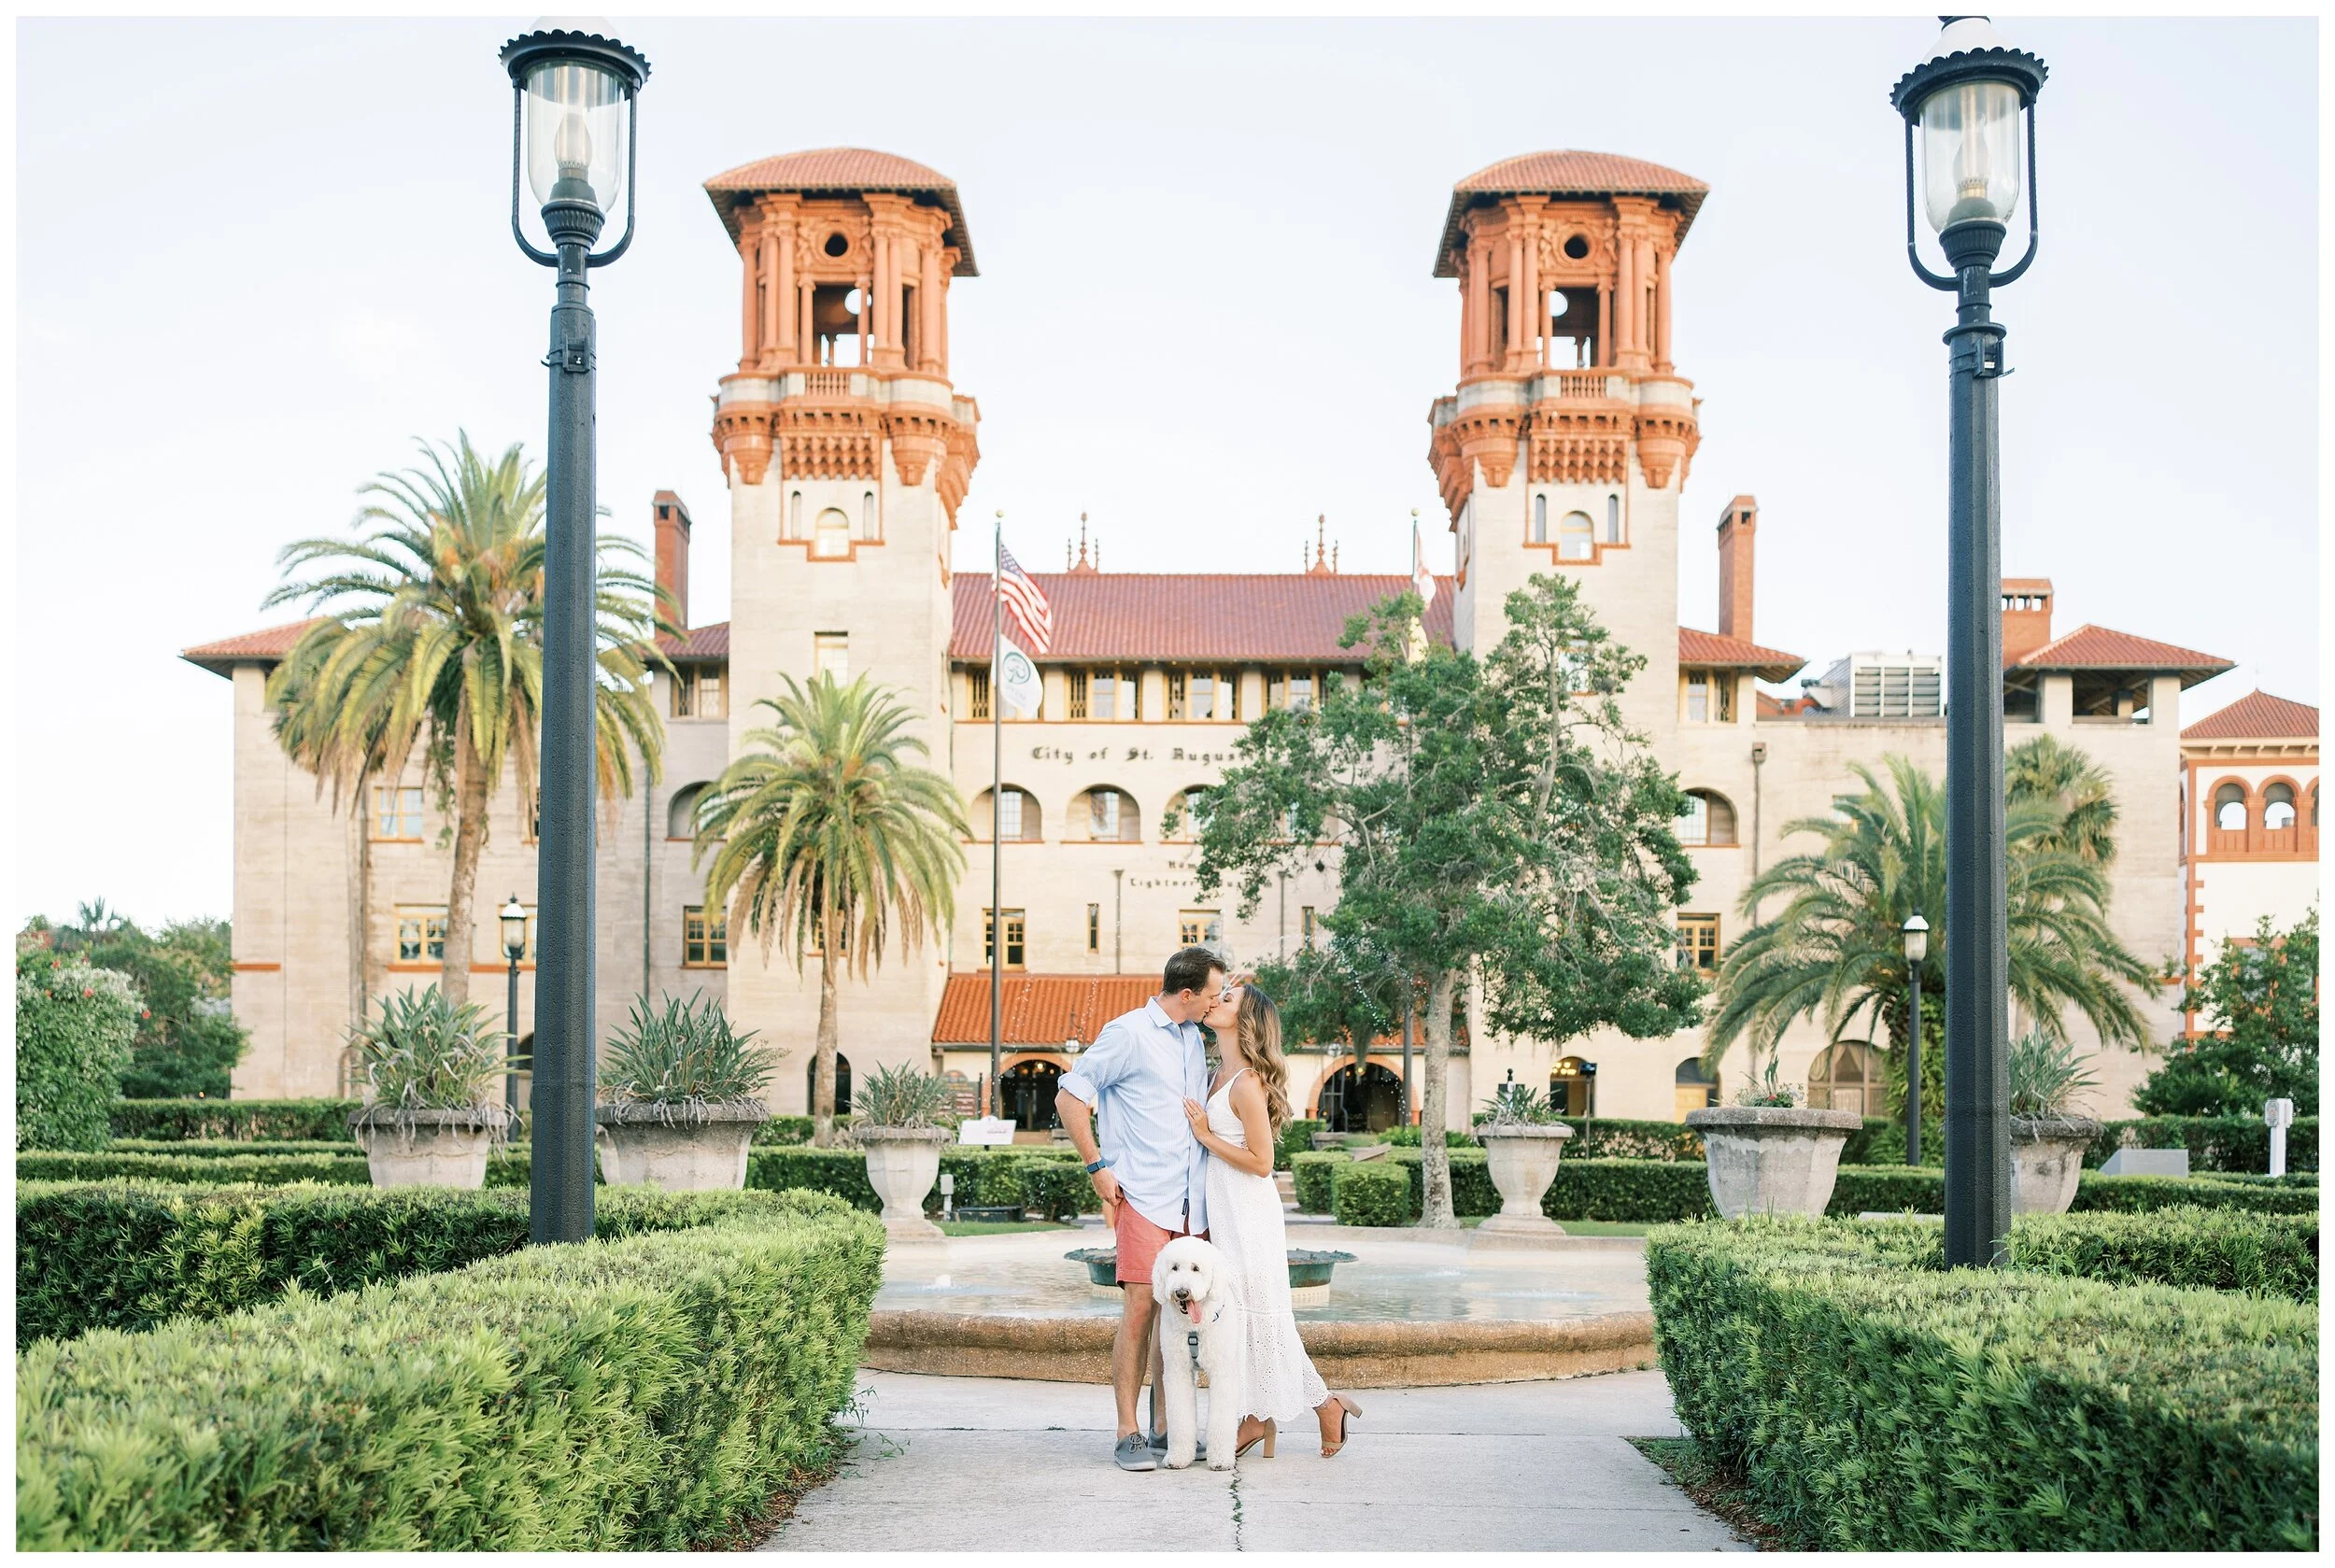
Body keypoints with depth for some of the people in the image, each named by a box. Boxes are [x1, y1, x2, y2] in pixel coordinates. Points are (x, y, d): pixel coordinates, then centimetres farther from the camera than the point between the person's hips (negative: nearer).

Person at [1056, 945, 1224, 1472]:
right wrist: (1097, 1167, -9)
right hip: (1143, 1197, -7)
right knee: (1140, 1309, -10)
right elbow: (1069, 1097, -7)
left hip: (1191, 1202, 7)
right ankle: (1127, 1434, -4)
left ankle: (1165, 1428, 16)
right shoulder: (1129, 1033, -7)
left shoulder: (1193, 1038, 17)